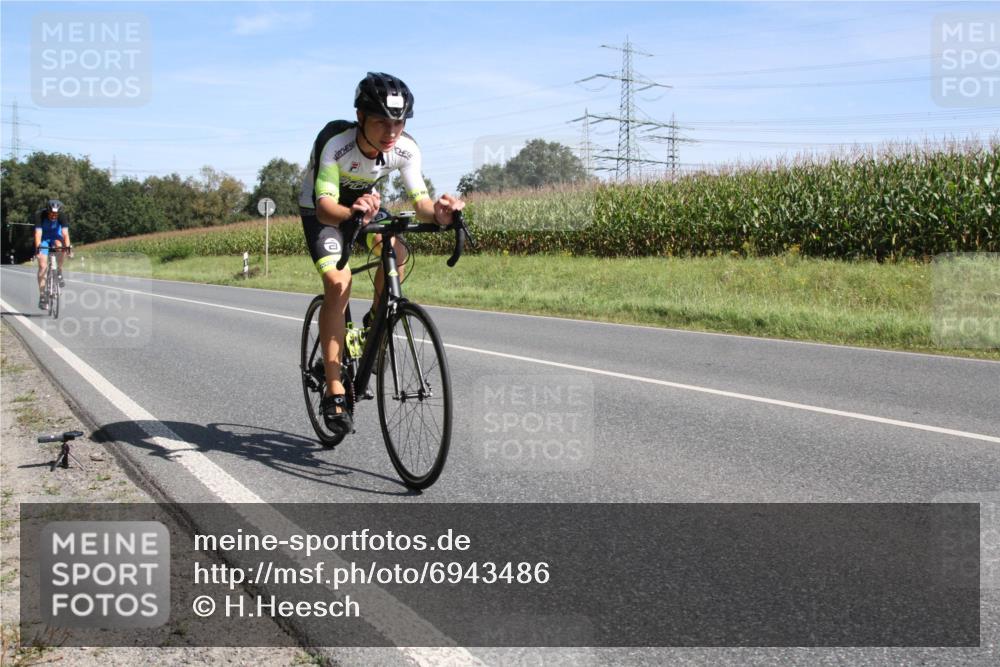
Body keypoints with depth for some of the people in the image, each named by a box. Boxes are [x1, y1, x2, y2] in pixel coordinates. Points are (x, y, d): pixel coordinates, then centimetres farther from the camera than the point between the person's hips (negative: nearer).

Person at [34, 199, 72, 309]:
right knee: (42, 266, -13)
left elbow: (65, 233, -31)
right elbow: (38, 233, -35)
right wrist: (37, 248, -48)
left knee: (59, 245, -37)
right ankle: (42, 296, -7)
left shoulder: (62, 216, -24)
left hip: (56, 237, 1)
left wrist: (68, 247, -46)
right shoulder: (40, 215, -27)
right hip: (44, 239, -1)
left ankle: (59, 273, -19)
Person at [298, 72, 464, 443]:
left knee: (397, 252, -24)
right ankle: (334, 392, -19)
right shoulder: (336, 144, -36)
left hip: (365, 203, 4)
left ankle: (376, 319, 7)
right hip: (321, 209, -4)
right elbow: (325, 207, -43)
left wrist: (438, 212, -50)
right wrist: (352, 213, -65)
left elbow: (419, 201, -27)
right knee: (338, 282, -23)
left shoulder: (405, 149, -24)